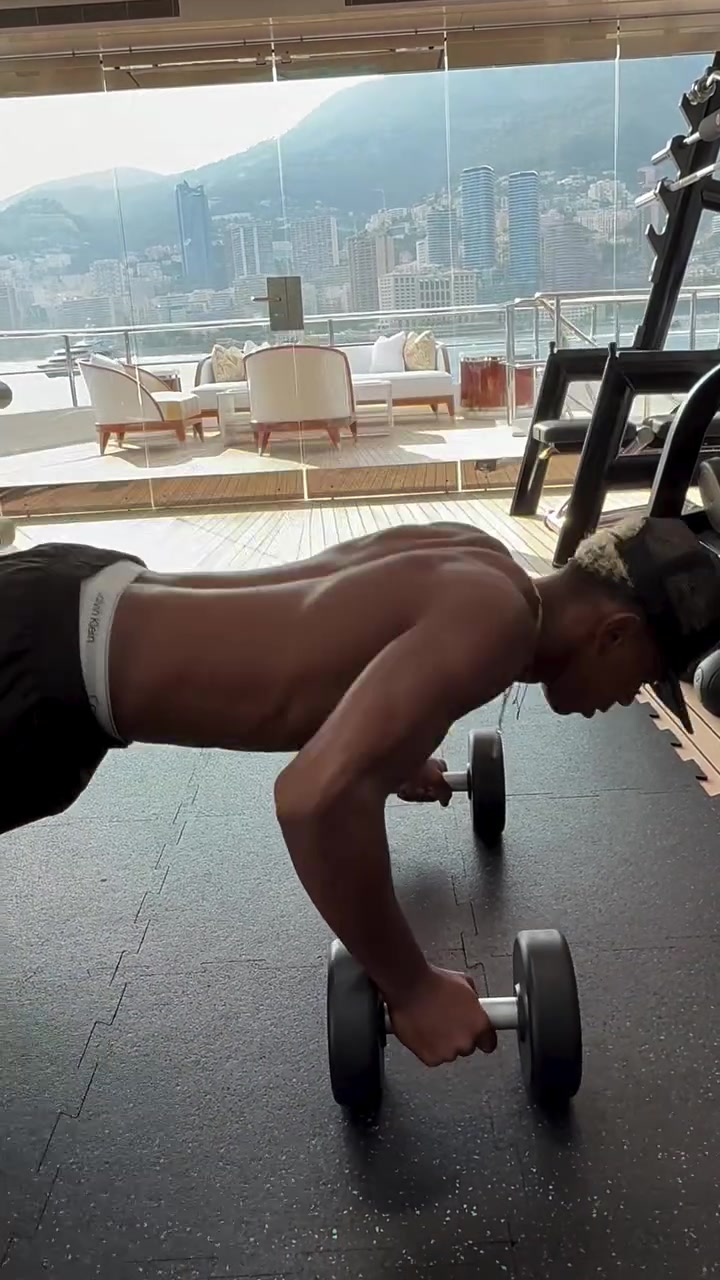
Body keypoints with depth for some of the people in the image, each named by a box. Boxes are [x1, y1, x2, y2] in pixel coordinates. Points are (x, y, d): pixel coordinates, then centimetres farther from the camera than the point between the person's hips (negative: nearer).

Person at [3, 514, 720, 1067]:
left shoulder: (474, 559, 4)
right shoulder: (492, 618, -24)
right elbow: (316, 799, -39)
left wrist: (395, 746, 32)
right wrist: (412, 989, -23)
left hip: (81, 598, 9)